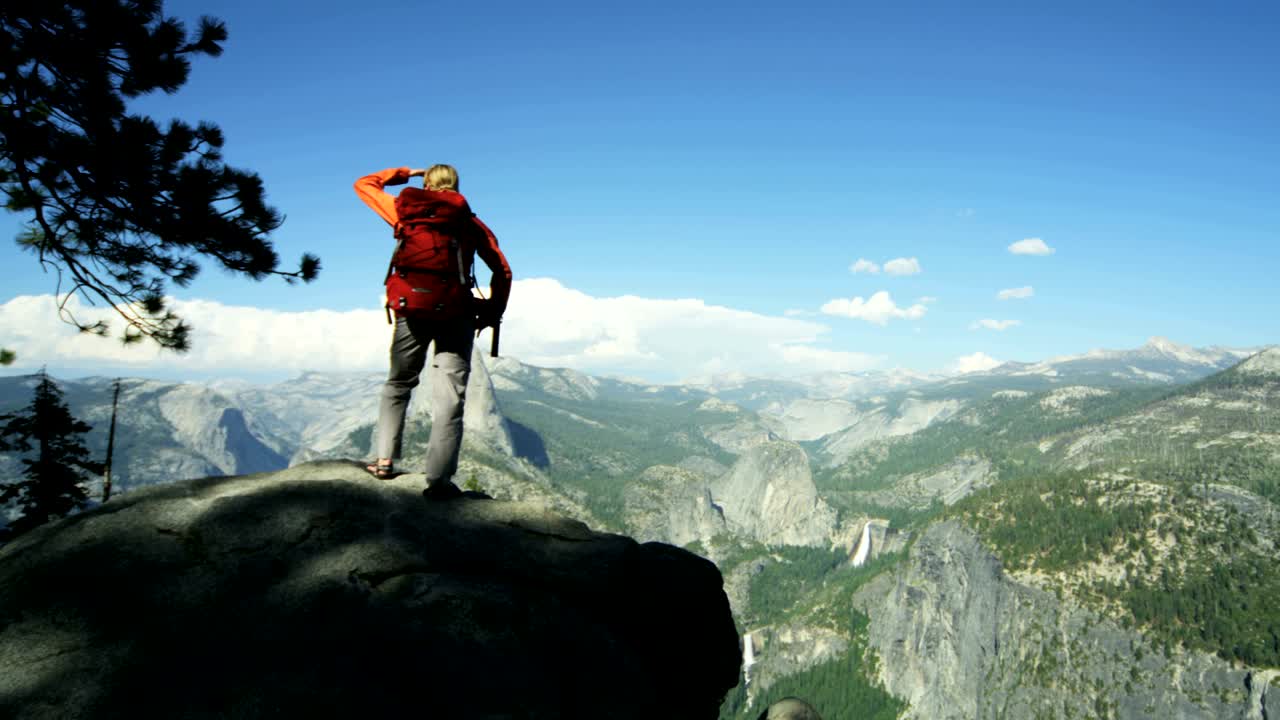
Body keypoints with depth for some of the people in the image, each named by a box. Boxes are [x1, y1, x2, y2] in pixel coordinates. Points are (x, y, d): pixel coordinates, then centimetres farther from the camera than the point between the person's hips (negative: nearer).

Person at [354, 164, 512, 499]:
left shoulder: (404, 210, 11)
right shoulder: (472, 223, 11)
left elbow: (364, 185, 27)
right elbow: (502, 271, 7)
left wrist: (404, 173, 34)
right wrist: (491, 314, 14)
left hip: (411, 312, 1)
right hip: (457, 316, -1)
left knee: (397, 385, 22)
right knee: (449, 399, -3)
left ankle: (384, 459, 19)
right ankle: (439, 479, -11)